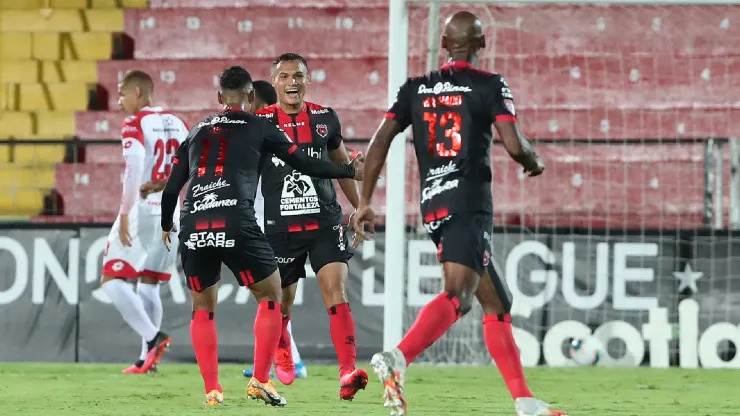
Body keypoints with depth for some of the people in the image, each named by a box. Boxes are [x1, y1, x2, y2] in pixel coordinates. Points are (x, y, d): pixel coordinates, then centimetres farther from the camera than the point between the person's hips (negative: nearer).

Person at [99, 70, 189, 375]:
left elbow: (135, 167, -22)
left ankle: (153, 338, -16)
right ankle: (147, 360, 10)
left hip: (142, 211, -7)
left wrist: (125, 213, -20)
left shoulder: (135, 124, -8)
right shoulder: (176, 123, 13)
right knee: (148, 285, 15)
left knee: (112, 281, -1)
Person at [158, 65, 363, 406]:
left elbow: (170, 190, 22)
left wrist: (166, 227, 40)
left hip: (193, 229, 3)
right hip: (236, 225, -3)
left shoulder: (195, 132, 22)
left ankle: (212, 391, 13)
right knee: (271, 298, 15)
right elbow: (305, 164, 12)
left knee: (203, 308, 20)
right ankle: (260, 381, 8)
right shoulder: (259, 127, 12)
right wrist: (351, 172, 27)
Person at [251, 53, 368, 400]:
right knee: (281, 303, 9)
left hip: (325, 221, 0)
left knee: (335, 291, -16)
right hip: (280, 225, 0)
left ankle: (348, 372, -25)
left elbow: (342, 166, 19)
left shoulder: (325, 119, 4)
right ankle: (281, 353, 41)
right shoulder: (260, 122, -3)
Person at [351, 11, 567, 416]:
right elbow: (514, 145, -9)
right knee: (457, 296, -18)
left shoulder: (416, 89, 13)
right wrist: (535, 162, 13)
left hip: (432, 203, 6)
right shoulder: (490, 86, 0)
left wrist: (364, 202, 10)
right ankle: (397, 359, -42)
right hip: (469, 202, -6)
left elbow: (380, 142, 6)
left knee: (495, 305, 13)